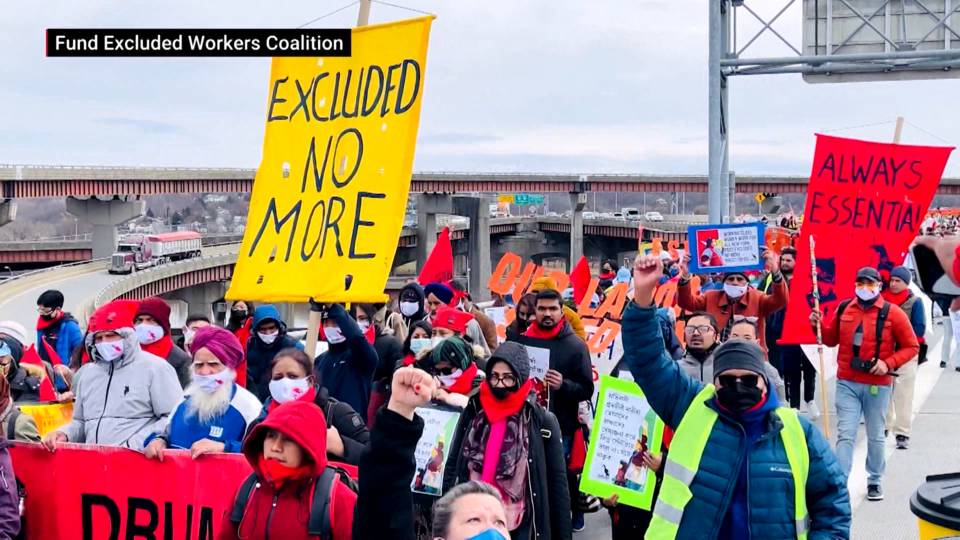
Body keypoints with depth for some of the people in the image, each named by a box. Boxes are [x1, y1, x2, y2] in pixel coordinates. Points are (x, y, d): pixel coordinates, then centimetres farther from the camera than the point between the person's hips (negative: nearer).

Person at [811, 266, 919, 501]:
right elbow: (831, 339, 15)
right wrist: (819, 325, -4)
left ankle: (875, 482, 29)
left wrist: (888, 363, -16)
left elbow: (911, 346, -2)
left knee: (875, 436, 12)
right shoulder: (843, 309, 4)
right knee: (845, 435, -3)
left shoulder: (892, 313, -6)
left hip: (877, 385, -2)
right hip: (847, 384, 2)